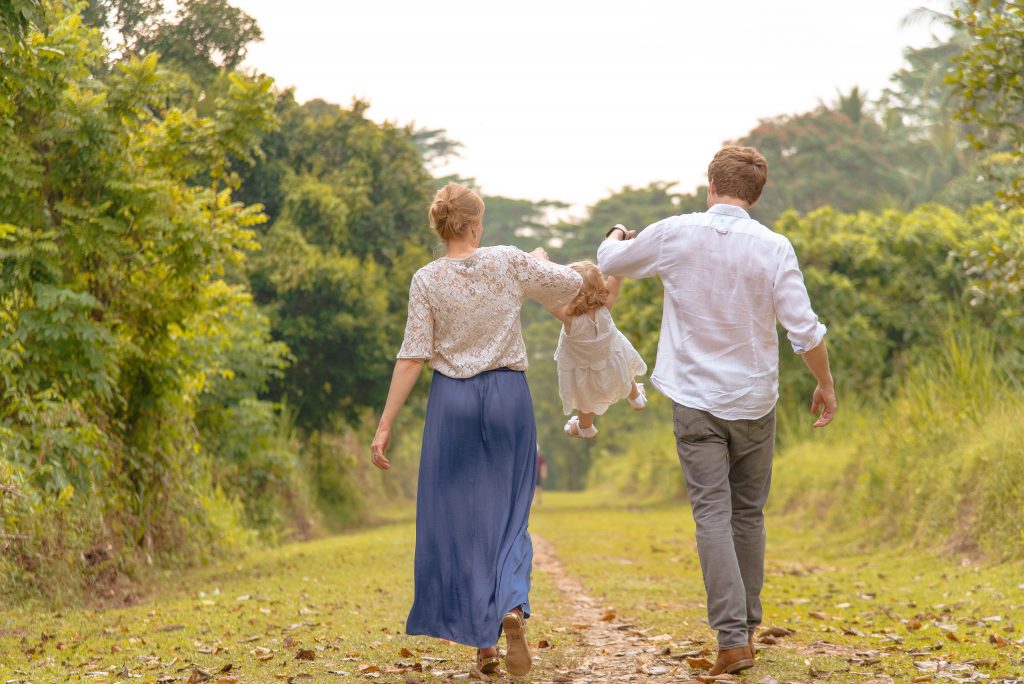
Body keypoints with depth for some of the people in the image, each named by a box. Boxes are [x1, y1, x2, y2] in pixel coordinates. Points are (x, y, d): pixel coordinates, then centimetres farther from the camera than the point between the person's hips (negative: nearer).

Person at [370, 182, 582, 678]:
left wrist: (385, 426, -5)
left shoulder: (427, 280, -5)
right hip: (507, 395, 1)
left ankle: (483, 644, 8)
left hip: (452, 400, 0)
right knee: (508, 517, 8)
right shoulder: (508, 263, -3)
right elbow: (571, 286, 9)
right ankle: (513, 607, -21)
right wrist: (542, 261, 31)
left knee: (459, 521, 8)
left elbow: (412, 358, -8)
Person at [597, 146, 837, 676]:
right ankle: (747, 626, 24)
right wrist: (825, 384, 8)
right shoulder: (774, 248, -8)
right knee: (748, 514, 15)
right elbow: (804, 330, -9)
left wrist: (616, 236, 34)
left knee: (713, 515, -4)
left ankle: (731, 637, -14)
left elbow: (610, 262, 11)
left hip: (695, 401, -1)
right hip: (754, 401, 1)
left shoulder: (675, 235, -7)